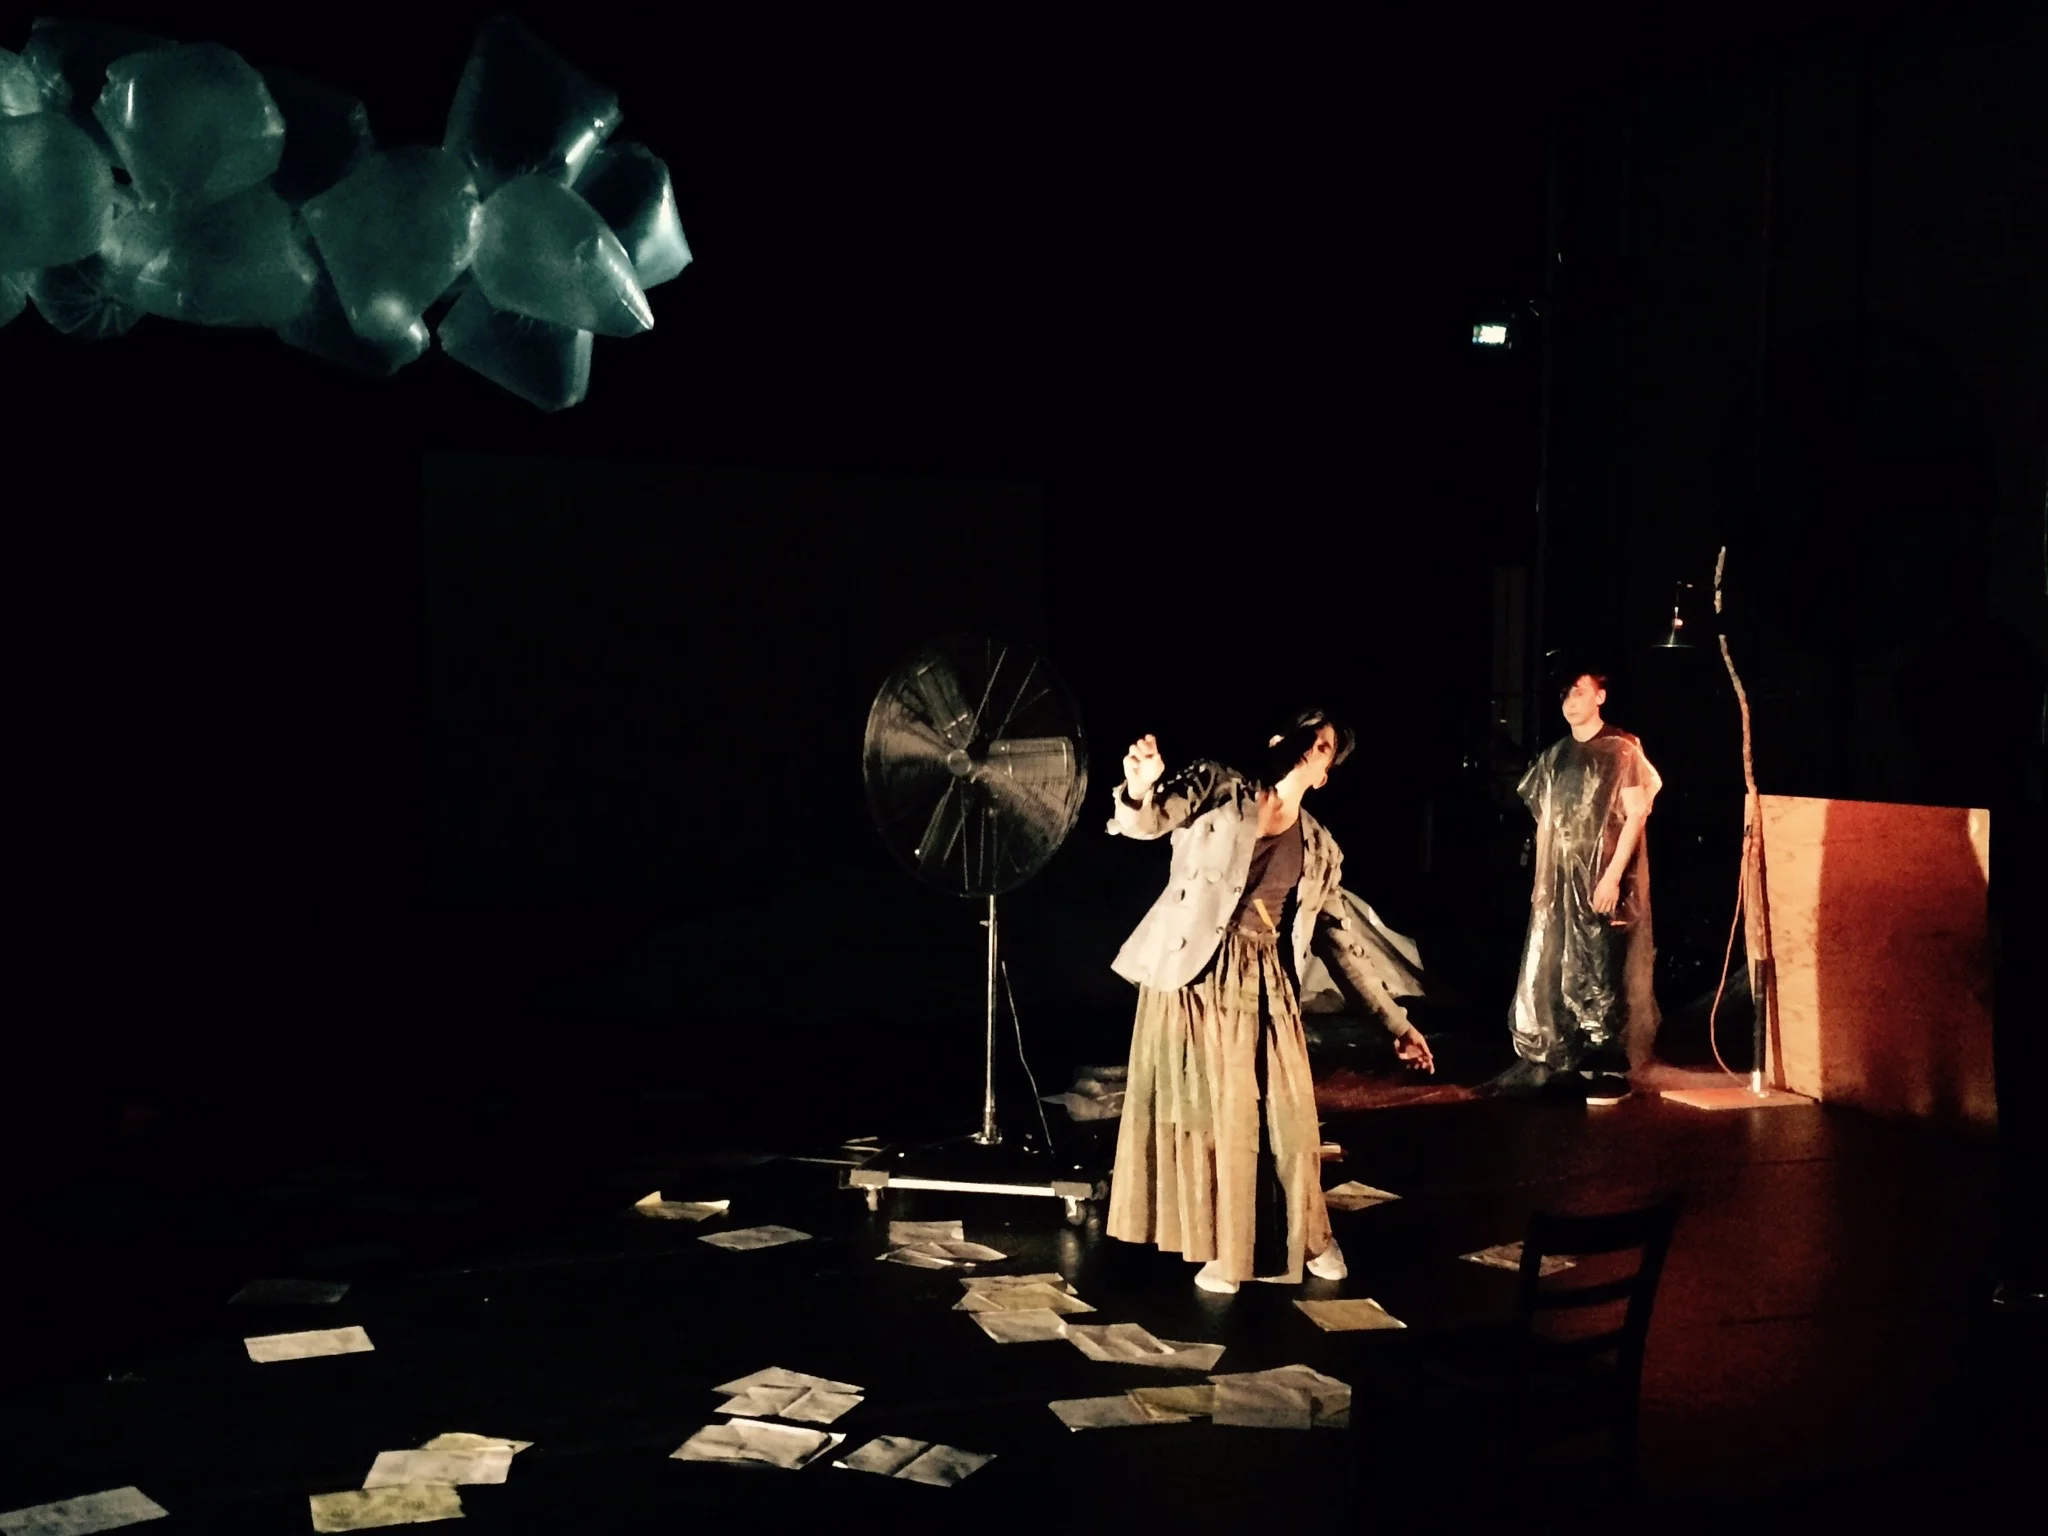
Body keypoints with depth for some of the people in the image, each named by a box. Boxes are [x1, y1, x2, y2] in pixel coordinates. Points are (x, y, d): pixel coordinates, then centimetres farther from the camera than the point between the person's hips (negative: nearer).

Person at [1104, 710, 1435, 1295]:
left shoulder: (1320, 849, 11)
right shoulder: (1215, 788, 2)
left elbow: (1337, 939, 14)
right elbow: (1145, 822, -10)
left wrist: (1391, 1021, 11)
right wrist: (1141, 787, -36)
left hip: (1263, 986, 3)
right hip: (1194, 973, -3)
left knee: (1283, 1114, 8)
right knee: (1203, 1110, 2)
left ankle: (1304, 1236, 29)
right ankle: (1221, 1246, 17)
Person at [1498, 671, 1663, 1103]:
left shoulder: (1621, 750, -3)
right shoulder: (1554, 755, 14)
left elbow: (1636, 815, -8)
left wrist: (1613, 875, -15)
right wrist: (1540, 879, 12)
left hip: (1601, 880, -6)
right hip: (1557, 882, 6)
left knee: (1603, 975, -5)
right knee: (1549, 973, 4)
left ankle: (1610, 1070, 0)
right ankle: (1554, 1064, 10)